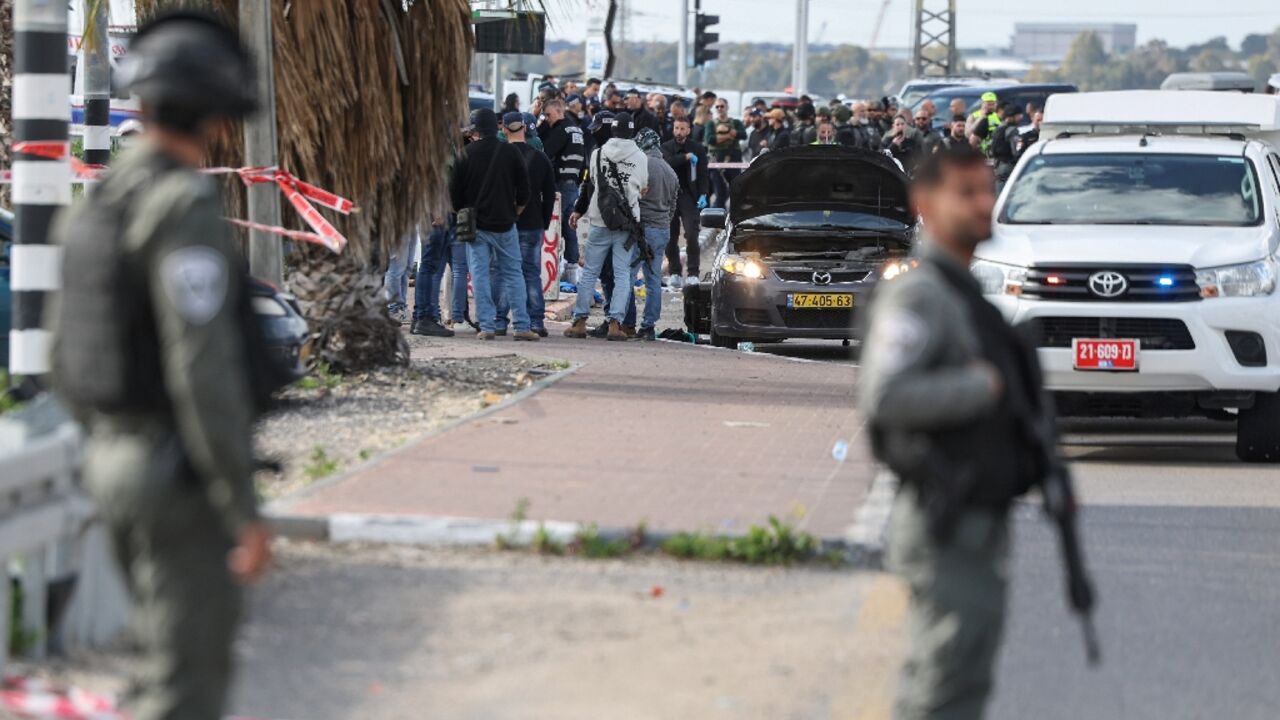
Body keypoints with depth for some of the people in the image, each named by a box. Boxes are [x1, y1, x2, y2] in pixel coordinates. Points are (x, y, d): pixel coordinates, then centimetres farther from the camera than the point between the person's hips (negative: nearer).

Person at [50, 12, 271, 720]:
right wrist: (245, 512, -21)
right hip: (184, 477, -9)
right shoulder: (185, 209, -20)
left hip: (118, 463, 9)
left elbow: (71, 354, 17)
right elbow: (204, 369, -25)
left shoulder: (97, 205, 10)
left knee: (177, 657, 20)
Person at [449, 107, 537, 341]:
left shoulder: (467, 153, -4)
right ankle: (521, 325, 1)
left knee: (480, 275, 1)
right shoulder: (511, 152, -1)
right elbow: (524, 188, 3)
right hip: (505, 224, 1)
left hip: (476, 224, -1)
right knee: (513, 273, 6)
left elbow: (454, 189, 0)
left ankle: (486, 326, -5)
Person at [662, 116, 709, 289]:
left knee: (691, 236, -12)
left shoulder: (698, 149, 4)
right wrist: (686, 157, -17)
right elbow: (668, 162, -13)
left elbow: (702, 175, 1)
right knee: (670, 238, 2)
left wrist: (703, 195, -11)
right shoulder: (666, 147, 8)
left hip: (689, 197, -2)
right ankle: (675, 274, 10)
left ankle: (693, 274, -8)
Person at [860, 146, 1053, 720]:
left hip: (980, 523, 10)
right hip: (946, 530, -10)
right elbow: (884, 397, -28)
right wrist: (984, 385, -19)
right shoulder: (917, 294, -14)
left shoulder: (966, 295, 18)